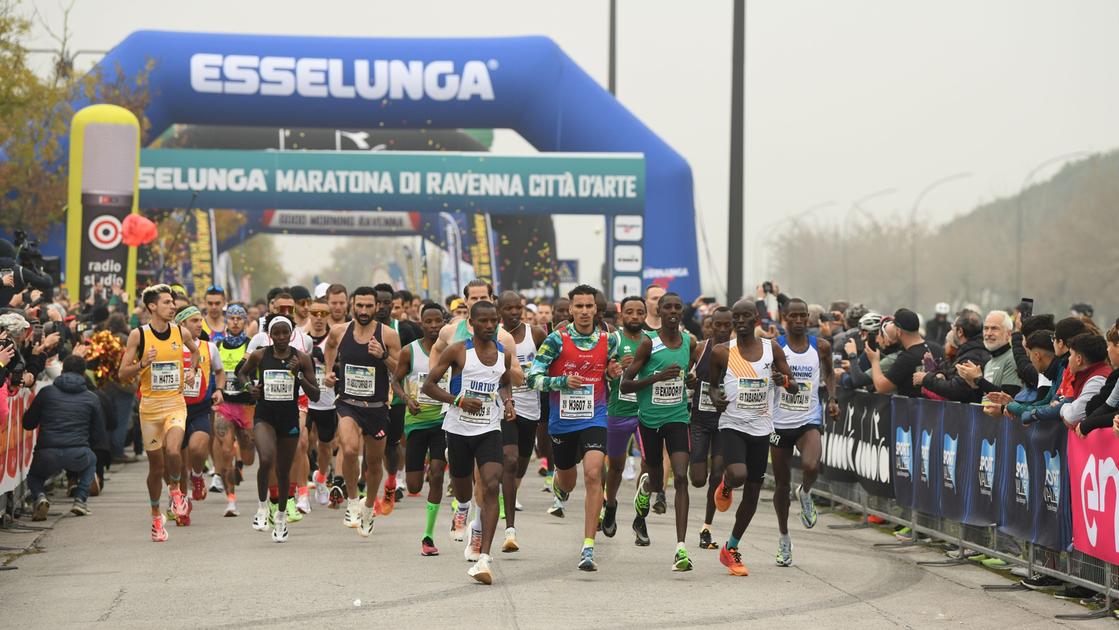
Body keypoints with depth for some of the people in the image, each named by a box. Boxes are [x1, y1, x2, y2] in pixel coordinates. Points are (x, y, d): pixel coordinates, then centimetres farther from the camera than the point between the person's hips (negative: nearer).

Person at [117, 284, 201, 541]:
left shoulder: (182, 333, 2)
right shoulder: (138, 335, -5)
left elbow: (197, 351, 26)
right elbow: (123, 373, -4)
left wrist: (193, 370, 9)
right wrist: (142, 364, -21)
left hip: (175, 403, 1)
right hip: (150, 406, 0)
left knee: (172, 450, -26)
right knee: (156, 465, 7)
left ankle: (175, 489, 5)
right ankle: (156, 516, 27)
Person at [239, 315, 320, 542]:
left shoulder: (302, 359, -4)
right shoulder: (259, 356, -4)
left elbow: (315, 395, -4)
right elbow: (242, 373, 17)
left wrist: (299, 375, -18)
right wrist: (250, 387, -3)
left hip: (290, 418, 1)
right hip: (264, 415, -1)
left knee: (283, 471, 11)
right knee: (266, 460, -27)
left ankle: (281, 515, 34)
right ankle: (263, 506, -5)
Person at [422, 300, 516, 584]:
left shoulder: (504, 354, 4)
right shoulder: (458, 351, -8)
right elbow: (428, 385, -5)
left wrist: (508, 402, 3)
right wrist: (458, 400, -19)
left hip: (489, 430, 1)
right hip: (459, 429, -1)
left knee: (491, 487, -18)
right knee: (462, 487, 15)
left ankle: (483, 558, -23)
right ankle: (464, 513, 56)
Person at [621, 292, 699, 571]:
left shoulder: (690, 342, 2)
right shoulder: (649, 343, -11)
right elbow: (625, 385, -13)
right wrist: (658, 377, -24)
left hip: (677, 417, 2)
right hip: (650, 419, -1)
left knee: (681, 477, -15)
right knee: (658, 483, 11)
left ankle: (681, 548, -18)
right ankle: (646, 485, 52)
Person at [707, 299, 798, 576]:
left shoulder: (772, 349, 2)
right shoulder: (722, 353, -2)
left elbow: (794, 388, 6)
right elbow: (712, 383, 13)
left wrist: (784, 381, -17)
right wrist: (715, 397, -9)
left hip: (761, 428, 3)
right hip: (732, 425, -3)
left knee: (753, 492, 7)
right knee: (739, 475, -29)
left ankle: (731, 549, 24)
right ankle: (726, 485, 11)